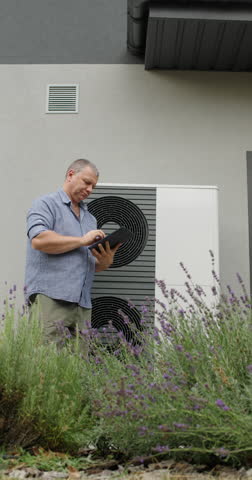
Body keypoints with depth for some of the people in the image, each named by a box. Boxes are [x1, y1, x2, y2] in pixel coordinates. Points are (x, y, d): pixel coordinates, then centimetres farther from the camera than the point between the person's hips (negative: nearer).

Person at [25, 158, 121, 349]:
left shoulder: (90, 218, 24)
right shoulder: (46, 204, 4)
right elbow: (38, 240, -15)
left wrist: (106, 261, 1)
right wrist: (82, 241, -10)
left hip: (82, 303, 7)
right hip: (50, 297, -6)